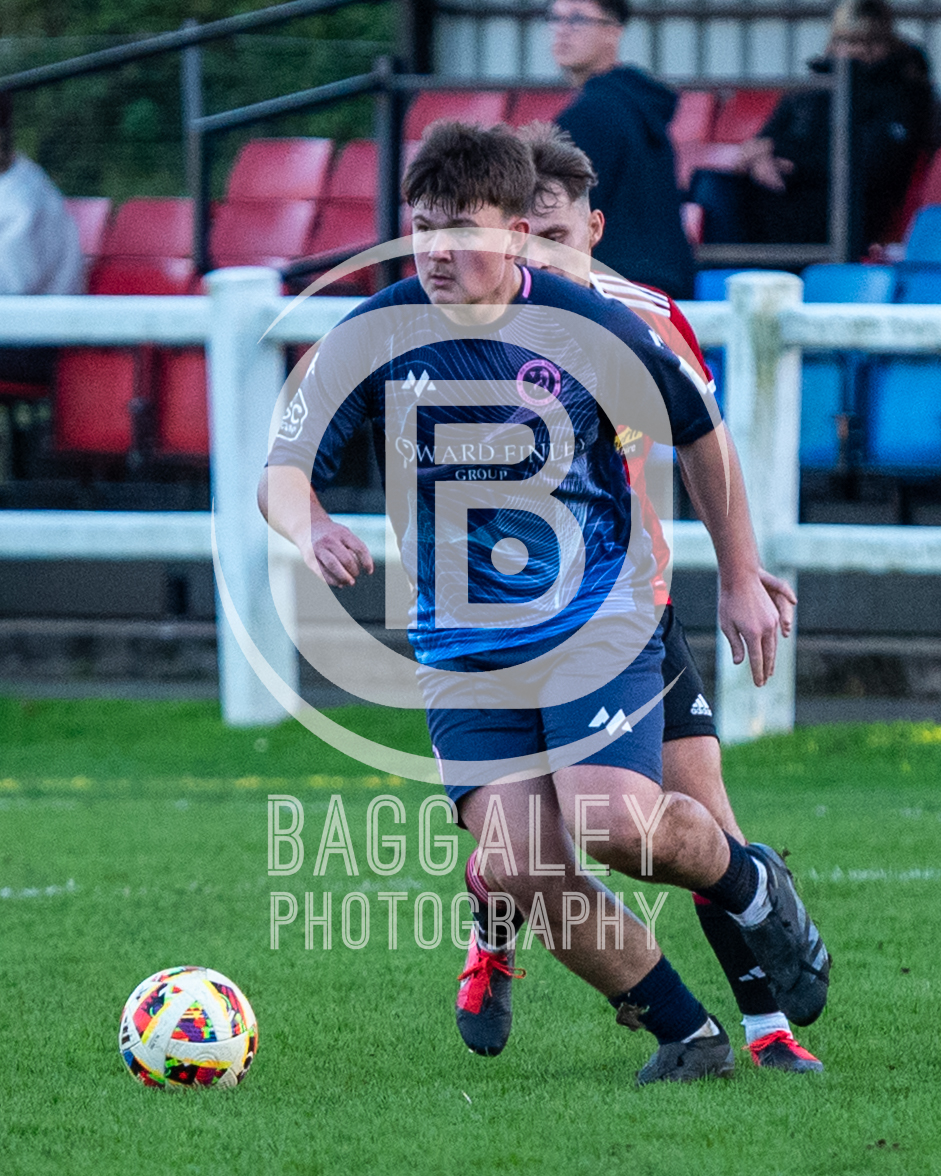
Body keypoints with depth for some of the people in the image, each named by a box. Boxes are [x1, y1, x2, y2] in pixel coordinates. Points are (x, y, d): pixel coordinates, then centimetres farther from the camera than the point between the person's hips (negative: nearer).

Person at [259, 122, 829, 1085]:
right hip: (460, 645, 3)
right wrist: (308, 527, -29)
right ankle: (684, 1033, 7)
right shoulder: (375, 336, -6)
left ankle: (752, 886, 11)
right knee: (514, 867, -11)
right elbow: (283, 470, -5)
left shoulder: (586, 326, -10)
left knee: (612, 823, -23)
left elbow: (700, 436, 5)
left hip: (599, 618, -3)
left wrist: (740, 580, 10)